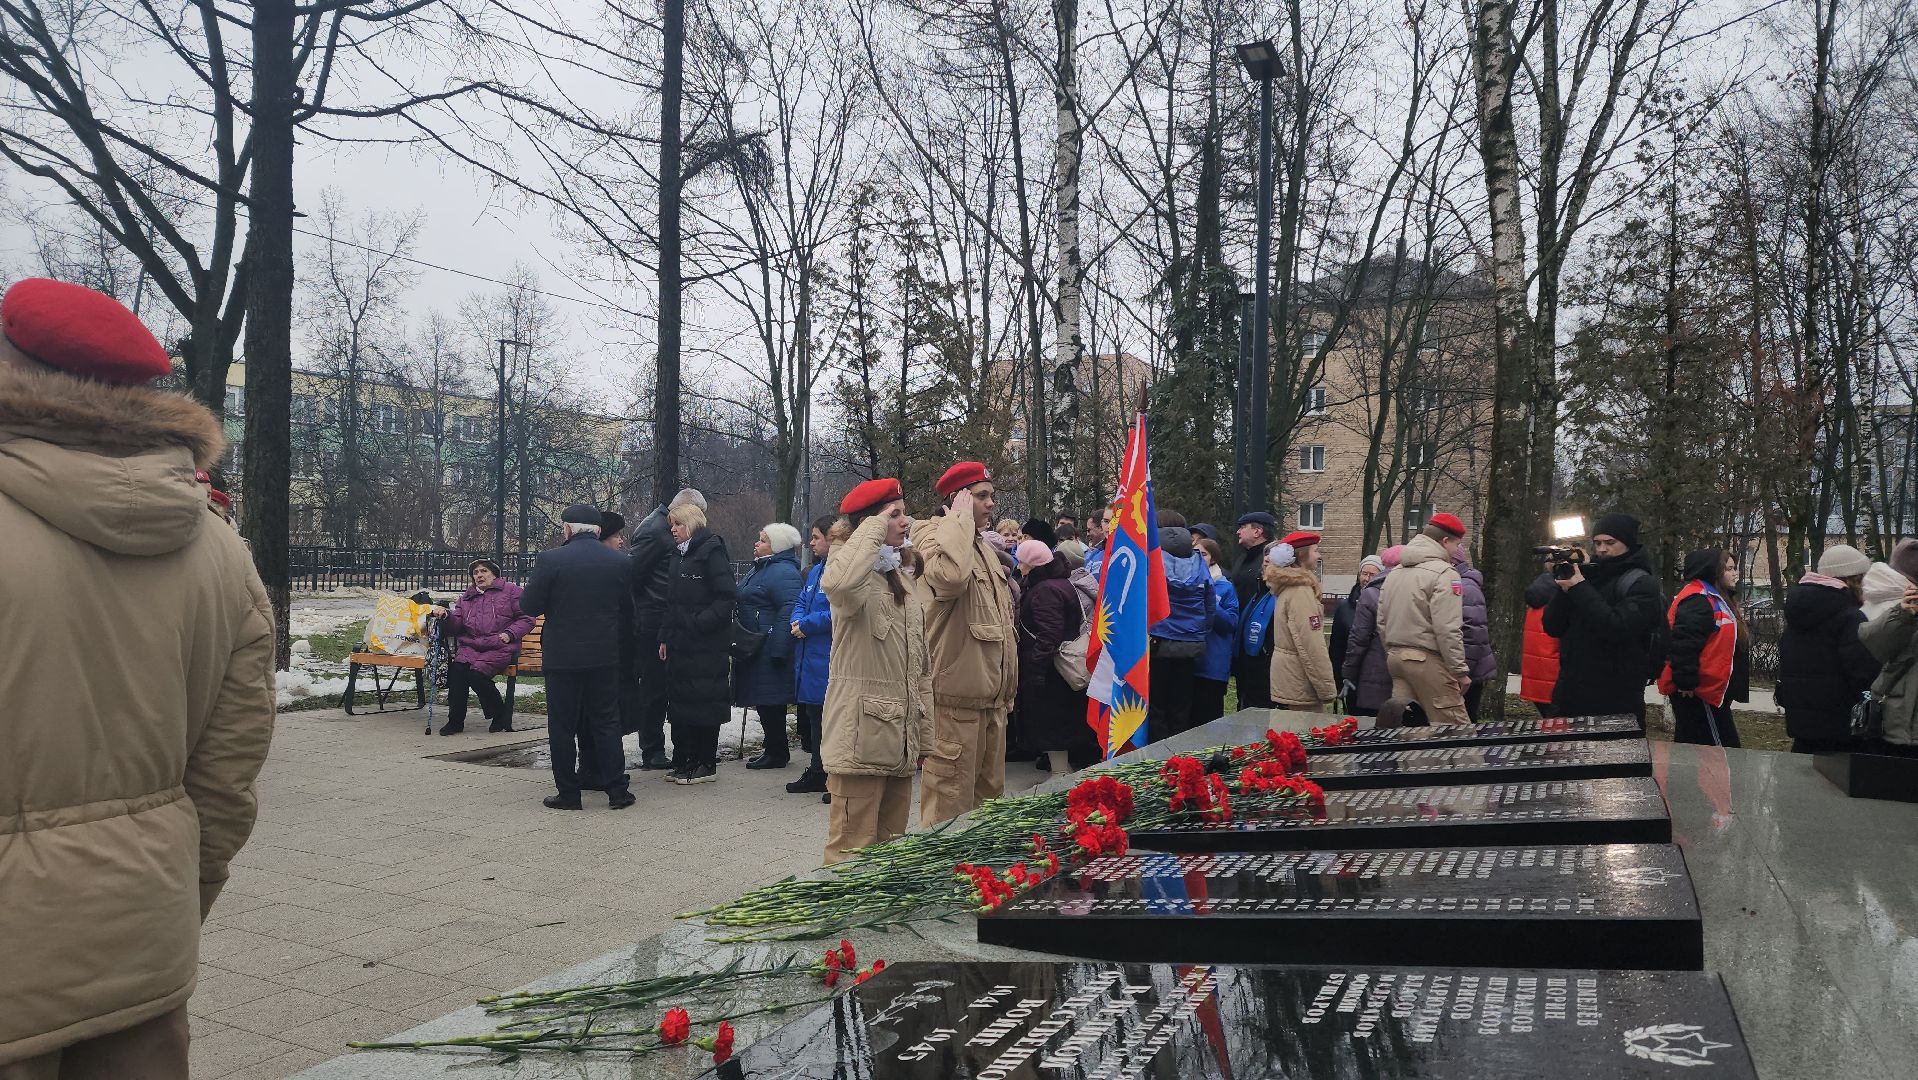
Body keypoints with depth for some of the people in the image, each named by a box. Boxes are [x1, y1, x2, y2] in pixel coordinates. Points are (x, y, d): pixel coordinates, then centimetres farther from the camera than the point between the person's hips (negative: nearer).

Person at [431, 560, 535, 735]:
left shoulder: (510, 591, 9)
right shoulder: (466, 598, 24)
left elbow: (526, 619, 4)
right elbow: (456, 625, 14)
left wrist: (509, 634, -10)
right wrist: (447, 615, -7)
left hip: (500, 648, -4)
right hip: (470, 646, 4)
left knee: (477, 674, -28)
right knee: (457, 669, -26)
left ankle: (500, 714, -6)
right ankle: (455, 720, -14)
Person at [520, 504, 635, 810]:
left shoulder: (550, 560, -12)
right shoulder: (621, 562, -2)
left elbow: (528, 606, -9)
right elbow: (627, 607, 7)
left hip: (562, 656, -3)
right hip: (605, 656, 3)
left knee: (562, 726, 8)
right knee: (606, 722, 11)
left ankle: (568, 793, 12)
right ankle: (616, 789, 11)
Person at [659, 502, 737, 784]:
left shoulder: (712, 551, -9)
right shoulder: (678, 555, 16)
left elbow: (726, 596, -16)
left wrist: (699, 623, -20)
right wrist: (665, 638, 14)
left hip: (707, 644, -8)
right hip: (680, 644, 8)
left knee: (704, 703, -2)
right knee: (680, 702, 11)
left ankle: (706, 765, 6)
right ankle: (684, 762, 20)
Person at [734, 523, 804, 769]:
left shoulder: (782, 572, -16)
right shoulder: (760, 568, 18)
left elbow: (789, 611, -25)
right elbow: (741, 603, 27)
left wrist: (777, 650, -27)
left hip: (768, 648, -10)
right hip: (753, 647, 10)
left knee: (770, 702, -4)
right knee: (763, 702, 14)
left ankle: (778, 753, 5)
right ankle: (774, 749, 23)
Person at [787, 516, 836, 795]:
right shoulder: (816, 570, 17)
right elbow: (801, 602, 22)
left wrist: (807, 625, -15)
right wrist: (797, 621, 0)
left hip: (828, 658, -10)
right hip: (808, 655, 10)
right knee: (812, 714, 15)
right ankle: (818, 774, 25)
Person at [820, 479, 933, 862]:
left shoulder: (908, 586, 17)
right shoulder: (856, 577, -7)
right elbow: (840, 583, -36)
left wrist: (926, 742, 17)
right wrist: (876, 526, -22)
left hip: (901, 742, 8)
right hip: (862, 738, -8)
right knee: (854, 854, -5)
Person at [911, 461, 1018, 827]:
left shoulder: (984, 548, 19)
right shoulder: (933, 537, -10)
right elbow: (951, 575, -36)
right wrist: (961, 518, -22)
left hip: (992, 698, 9)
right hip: (956, 697, -9)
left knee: (990, 794, 17)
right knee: (951, 801, -5)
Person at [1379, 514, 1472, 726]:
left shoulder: (1395, 573, 15)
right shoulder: (1444, 573, -10)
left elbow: (1382, 623, 17)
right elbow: (1448, 630, -16)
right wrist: (1460, 670, -10)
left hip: (1395, 656, 8)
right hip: (1428, 660, -8)